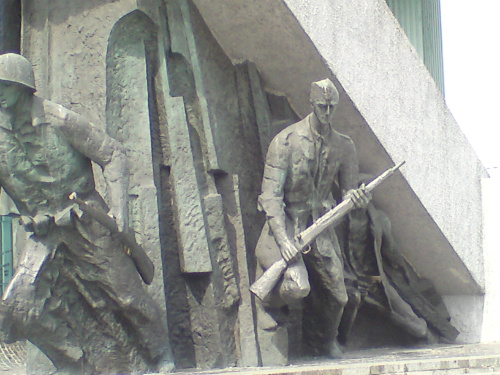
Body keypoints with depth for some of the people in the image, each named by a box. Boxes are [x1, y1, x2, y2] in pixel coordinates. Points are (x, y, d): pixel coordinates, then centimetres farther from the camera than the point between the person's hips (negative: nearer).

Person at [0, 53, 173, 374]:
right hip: (46, 238, 4)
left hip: (88, 226, -4)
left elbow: (113, 155, -7)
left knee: (126, 296, 2)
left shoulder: (60, 121, -12)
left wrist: (119, 206, -17)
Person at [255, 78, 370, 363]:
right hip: (286, 223, -4)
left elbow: (349, 189, 7)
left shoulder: (344, 146, 1)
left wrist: (357, 197, -19)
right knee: (298, 287, -26)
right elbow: (271, 194, -16)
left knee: (337, 296, 3)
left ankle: (328, 342, 34)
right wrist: (283, 239, -25)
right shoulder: (286, 142, -13)